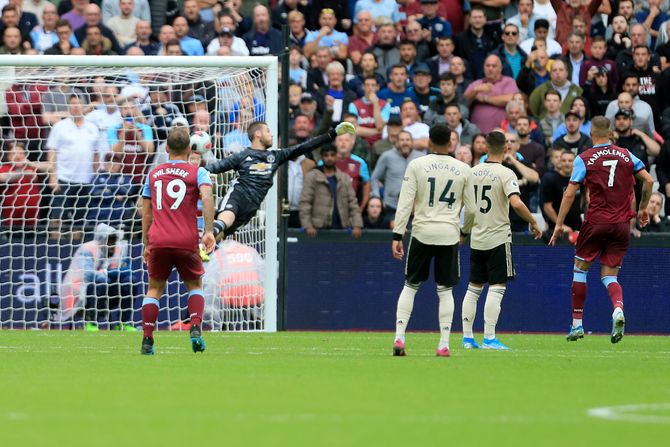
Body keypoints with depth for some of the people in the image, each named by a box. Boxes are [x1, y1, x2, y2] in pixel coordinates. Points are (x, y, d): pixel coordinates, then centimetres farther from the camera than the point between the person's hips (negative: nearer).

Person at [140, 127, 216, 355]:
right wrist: (208, 231, -18)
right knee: (195, 285, 16)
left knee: (154, 289, 13)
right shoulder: (197, 172, 4)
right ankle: (195, 330, -6)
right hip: (186, 240, -2)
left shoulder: (153, 173, 15)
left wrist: (147, 244, 22)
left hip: (158, 241, 2)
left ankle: (147, 340, 3)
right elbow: (206, 196, -15)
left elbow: (146, 213, 16)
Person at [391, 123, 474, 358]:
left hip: (422, 233, -1)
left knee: (410, 286, 10)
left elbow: (405, 202, -7)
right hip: (449, 234, 1)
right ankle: (444, 344, 3)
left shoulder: (416, 165, -3)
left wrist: (397, 236, -5)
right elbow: (471, 208, 8)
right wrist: (465, 231, 25)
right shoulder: (463, 169, 2)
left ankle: (399, 338, -2)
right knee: (445, 290, 8)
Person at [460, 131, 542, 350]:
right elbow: (516, 203, -24)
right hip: (498, 238, -6)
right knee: (496, 288, -3)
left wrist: (463, 230, 27)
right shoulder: (505, 174, -12)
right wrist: (533, 223, -11)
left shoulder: (473, 172, 6)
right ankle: (489, 338, -9)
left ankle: (467, 337, 12)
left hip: (477, 239, 6)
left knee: (474, 288, 13)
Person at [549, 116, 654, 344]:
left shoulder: (584, 159, -3)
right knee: (609, 275, 8)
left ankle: (577, 324, 15)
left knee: (580, 268, 14)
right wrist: (642, 208, 18)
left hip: (596, 222, -3)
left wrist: (559, 224, -3)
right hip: (622, 223, 3)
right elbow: (648, 180, 5)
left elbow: (570, 194, -7)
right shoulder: (626, 155, 6)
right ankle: (618, 309, -24)